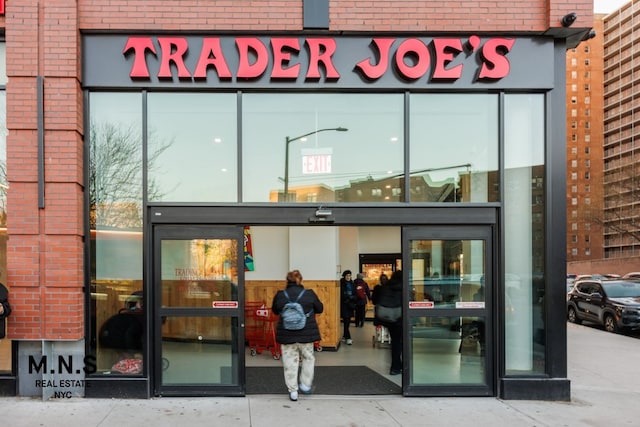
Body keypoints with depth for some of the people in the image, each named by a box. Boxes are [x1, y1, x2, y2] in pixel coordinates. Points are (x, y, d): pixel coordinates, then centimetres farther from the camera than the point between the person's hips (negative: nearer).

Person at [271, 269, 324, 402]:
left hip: (287, 334, 0)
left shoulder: (280, 295, -7)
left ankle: (293, 391, 13)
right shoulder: (309, 294, -9)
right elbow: (320, 309, 6)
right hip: (306, 333, 0)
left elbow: (275, 311, 10)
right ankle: (305, 384, 25)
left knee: (290, 361, 9)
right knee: (308, 357, 20)